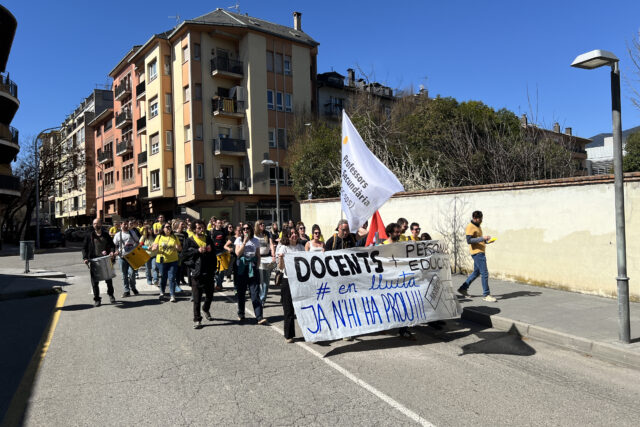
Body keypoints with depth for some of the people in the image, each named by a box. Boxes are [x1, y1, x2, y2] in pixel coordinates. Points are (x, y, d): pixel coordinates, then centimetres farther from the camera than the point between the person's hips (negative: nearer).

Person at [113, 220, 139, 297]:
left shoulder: (132, 233, 7)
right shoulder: (118, 234, 5)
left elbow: (137, 242, 13)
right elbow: (115, 245, 8)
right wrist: (116, 251, -11)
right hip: (122, 256, 1)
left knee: (131, 273, -8)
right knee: (124, 274, 5)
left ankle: (133, 287, 17)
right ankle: (126, 290, 15)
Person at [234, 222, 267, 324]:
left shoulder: (255, 241, 9)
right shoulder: (239, 239, 7)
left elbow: (258, 256, 11)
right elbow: (238, 253, -6)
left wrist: (257, 266, -1)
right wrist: (245, 242, -10)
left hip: (252, 267, 0)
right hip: (241, 267, 0)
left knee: (255, 292, -8)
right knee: (241, 292, 7)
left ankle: (259, 317, -12)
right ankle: (241, 314, 24)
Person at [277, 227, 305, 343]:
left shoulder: (300, 247, 11)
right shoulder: (283, 248, -3)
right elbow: (280, 267, -9)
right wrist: (281, 258, -27)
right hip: (288, 281, -4)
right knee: (289, 308, 2)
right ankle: (289, 335, 13)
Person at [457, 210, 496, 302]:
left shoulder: (478, 226, 17)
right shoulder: (470, 227, -13)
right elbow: (469, 240, -22)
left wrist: (486, 240, 8)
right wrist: (482, 238, -25)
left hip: (480, 252, 10)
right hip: (477, 252, -10)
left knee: (476, 272, 15)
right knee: (485, 273, -8)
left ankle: (463, 289, 22)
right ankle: (486, 295, -2)